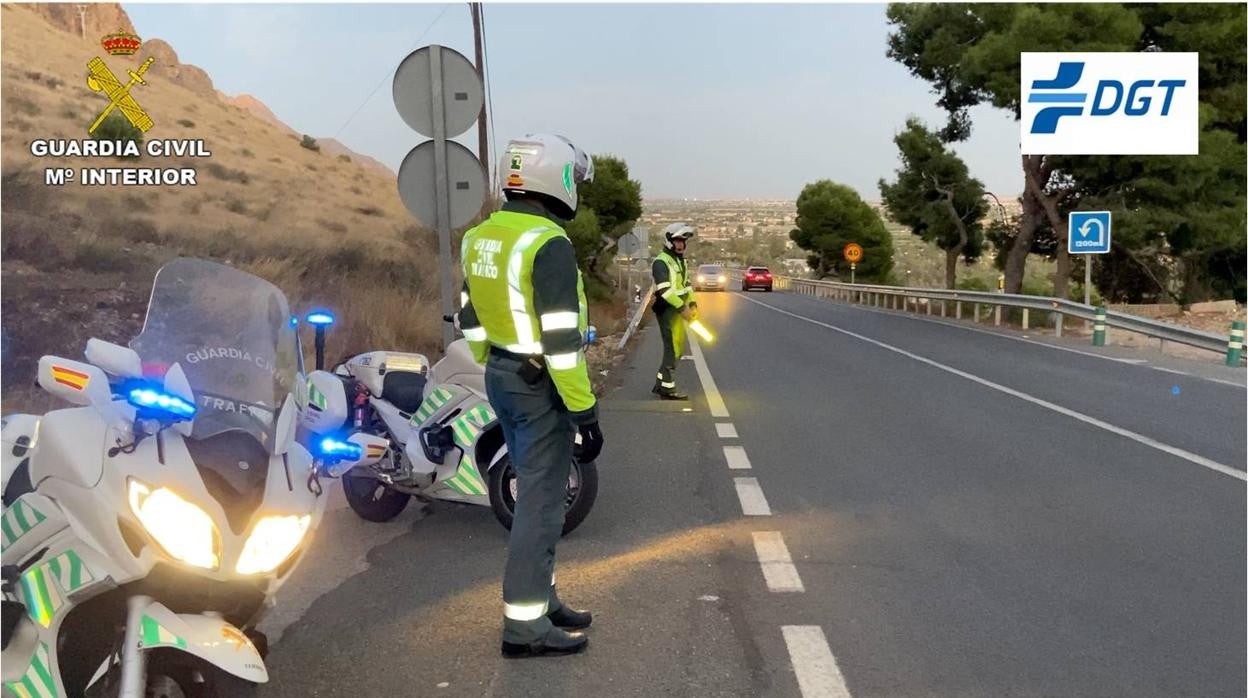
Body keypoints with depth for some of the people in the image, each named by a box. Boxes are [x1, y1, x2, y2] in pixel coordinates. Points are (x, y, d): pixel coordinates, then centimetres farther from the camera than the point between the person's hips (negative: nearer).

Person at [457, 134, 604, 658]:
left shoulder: (480, 238, 8)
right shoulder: (549, 245, -20)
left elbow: (473, 320, 14)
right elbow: (561, 339, -23)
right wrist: (585, 412, -18)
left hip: (501, 378, 9)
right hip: (541, 387, -9)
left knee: (535, 490, 18)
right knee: (541, 502, -1)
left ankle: (540, 600, 29)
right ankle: (525, 626, 7)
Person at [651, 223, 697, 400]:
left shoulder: (681, 261, 17)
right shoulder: (661, 262, -14)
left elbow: (686, 284, 21)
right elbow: (664, 290, -23)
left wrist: (692, 304, 7)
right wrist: (682, 308, -25)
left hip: (678, 310, 9)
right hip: (667, 310, -9)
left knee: (677, 348, 13)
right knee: (672, 348, -6)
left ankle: (660, 384, 22)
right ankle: (667, 388, 1)